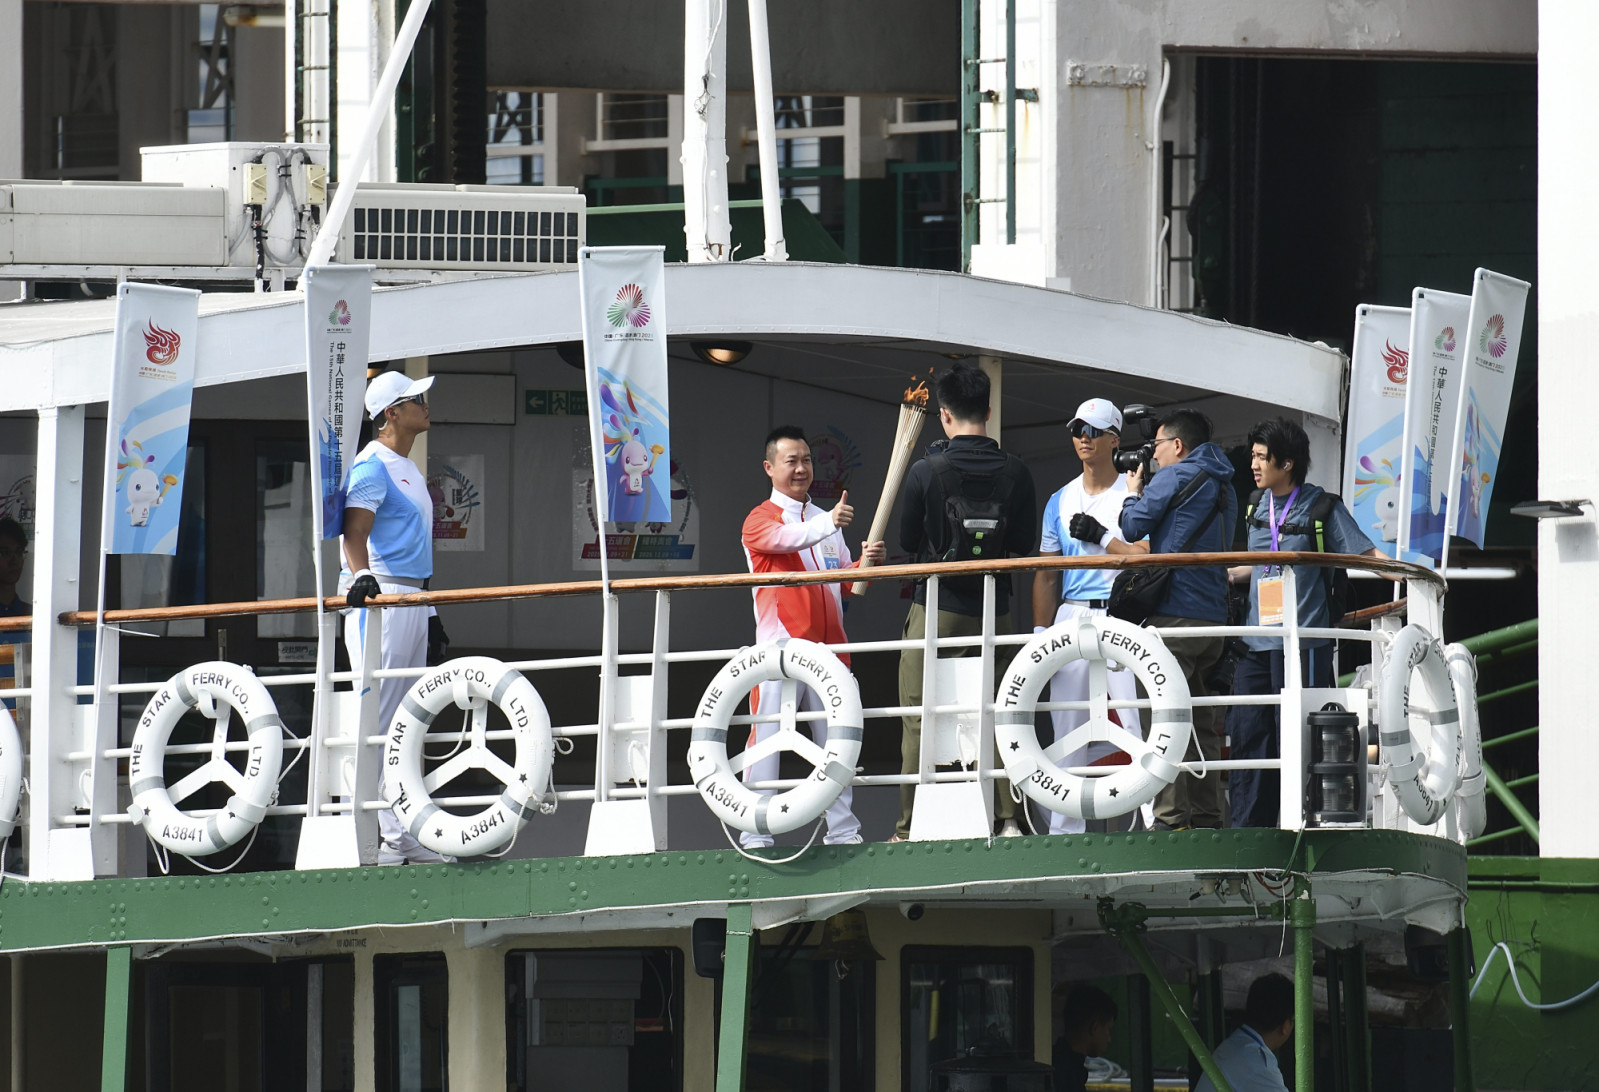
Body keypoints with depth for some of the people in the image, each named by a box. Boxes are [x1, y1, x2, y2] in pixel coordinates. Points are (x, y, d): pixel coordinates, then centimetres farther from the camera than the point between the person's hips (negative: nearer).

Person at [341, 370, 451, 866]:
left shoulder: (411, 470, 21)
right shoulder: (371, 466, -9)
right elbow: (355, 532, -23)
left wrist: (429, 614, 26)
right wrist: (361, 575, -41)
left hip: (410, 602, 10)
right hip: (376, 597, -10)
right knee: (376, 716, -13)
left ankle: (400, 834, 14)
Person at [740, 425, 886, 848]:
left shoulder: (825, 521, 21)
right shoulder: (760, 519, 0)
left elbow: (843, 584, 20)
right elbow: (784, 539, -22)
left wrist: (865, 563, -1)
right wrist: (828, 524, -38)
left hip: (828, 646, 6)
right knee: (768, 738, -8)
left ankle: (842, 828, 14)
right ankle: (755, 834, -8)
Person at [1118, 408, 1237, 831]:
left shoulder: (1174, 477, -6)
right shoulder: (1223, 486, 20)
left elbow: (1132, 528, -2)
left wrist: (1134, 492, 17)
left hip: (1175, 616, -9)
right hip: (1214, 616, 9)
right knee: (1199, 722, 11)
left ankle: (1171, 816, -16)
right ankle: (1207, 815, 9)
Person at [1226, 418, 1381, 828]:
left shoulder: (1321, 508, -4)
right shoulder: (1257, 505, 14)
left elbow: (1364, 552, -7)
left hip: (1302, 641, -6)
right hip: (1257, 642, 6)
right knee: (1247, 733, 4)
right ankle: (1247, 830, 8)